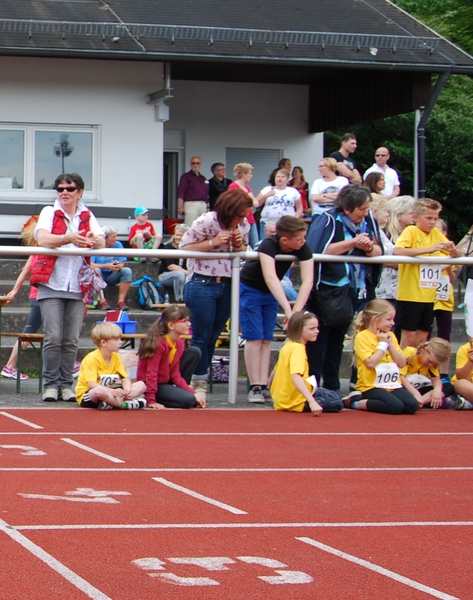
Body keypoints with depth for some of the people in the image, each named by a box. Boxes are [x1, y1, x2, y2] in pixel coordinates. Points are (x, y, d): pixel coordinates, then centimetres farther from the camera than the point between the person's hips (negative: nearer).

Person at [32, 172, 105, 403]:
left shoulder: (87, 217, 13)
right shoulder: (49, 213, 6)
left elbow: (102, 243, -2)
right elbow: (42, 239, -13)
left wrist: (94, 241, -27)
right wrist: (68, 238, -30)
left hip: (78, 286, 2)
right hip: (51, 284, -2)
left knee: (71, 340, 0)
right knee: (53, 338, -9)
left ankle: (66, 384, 7)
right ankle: (51, 384, -1)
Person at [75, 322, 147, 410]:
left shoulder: (116, 357, 6)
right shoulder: (92, 359, -17)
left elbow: (125, 378, 4)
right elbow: (91, 384, -26)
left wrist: (127, 389, -22)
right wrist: (113, 391, -39)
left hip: (108, 393, 8)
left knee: (141, 385, -6)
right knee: (100, 391, -44)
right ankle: (126, 405, -26)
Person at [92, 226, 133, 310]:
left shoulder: (118, 245, -1)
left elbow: (122, 264, -6)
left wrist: (118, 266, -31)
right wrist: (107, 266, -31)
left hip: (111, 276, 3)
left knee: (127, 271, -21)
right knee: (95, 270, -35)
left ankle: (121, 301, -25)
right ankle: (102, 301, -35)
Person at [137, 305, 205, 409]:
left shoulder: (179, 343, 0)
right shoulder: (158, 343, -25)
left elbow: (176, 374, -1)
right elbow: (152, 374, -26)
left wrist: (194, 393, -10)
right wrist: (151, 401, -30)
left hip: (167, 380, 8)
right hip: (156, 385, -8)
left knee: (194, 352, 0)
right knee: (188, 400, -28)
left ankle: (178, 390, 4)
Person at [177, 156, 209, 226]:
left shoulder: (203, 178, 21)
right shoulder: (186, 177, 3)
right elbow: (180, 193, -6)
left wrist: (207, 207, 17)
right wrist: (180, 207, -16)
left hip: (203, 205, 6)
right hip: (191, 204, -6)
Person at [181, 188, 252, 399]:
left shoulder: (243, 226, 3)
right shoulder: (206, 222, -14)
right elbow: (185, 246, -12)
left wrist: (239, 245, -8)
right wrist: (213, 242, -22)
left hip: (227, 286, 6)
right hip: (202, 284, -6)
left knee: (213, 336, 11)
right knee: (201, 336, -1)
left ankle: (200, 378, 20)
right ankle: (199, 382, 9)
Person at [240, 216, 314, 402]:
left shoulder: (303, 248, -22)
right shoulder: (268, 246, -34)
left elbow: (307, 280, -29)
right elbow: (270, 278, -45)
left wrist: (297, 310, -41)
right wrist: (288, 309, -54)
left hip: (271, 293, 5)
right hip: (250, 289, -5)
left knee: (266, 340, 2)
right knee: (254, 338, -9)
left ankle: (263, 386, 0)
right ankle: (255, 387, -9)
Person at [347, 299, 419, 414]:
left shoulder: (390, 336, 14)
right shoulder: (362, 337, -7)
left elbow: (402, 363, 9)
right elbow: (371, 363, -20)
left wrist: (390, 344, -2)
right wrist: (382, 344, -8)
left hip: (393, 385, 7)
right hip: (371, 387, -7)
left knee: (412, 406, -17)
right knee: (396, 406, -30)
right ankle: (355, 402, -10)